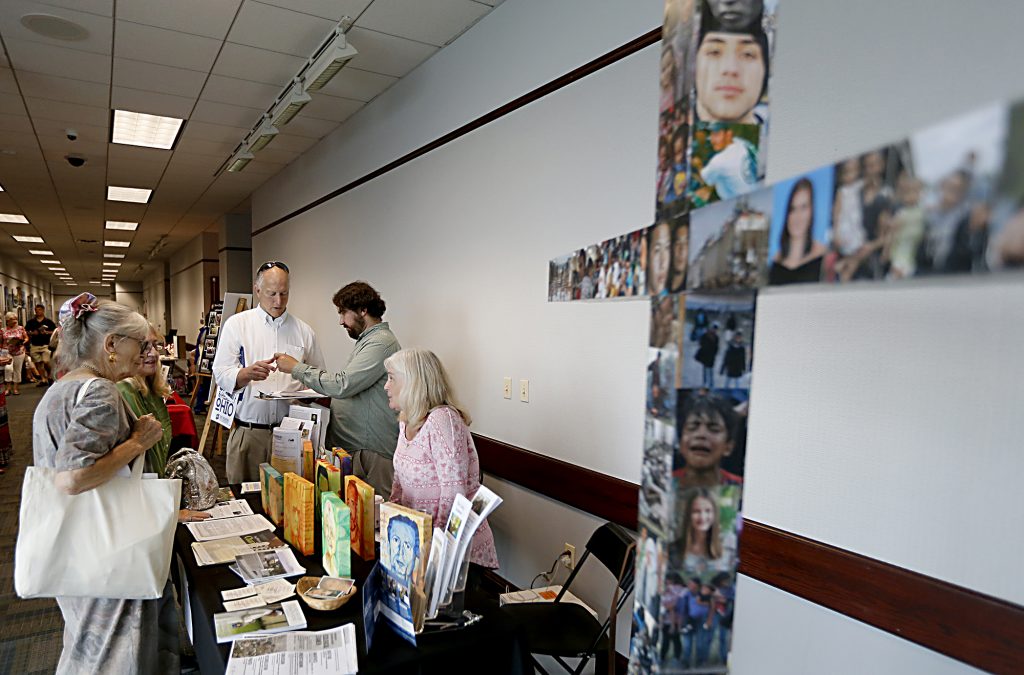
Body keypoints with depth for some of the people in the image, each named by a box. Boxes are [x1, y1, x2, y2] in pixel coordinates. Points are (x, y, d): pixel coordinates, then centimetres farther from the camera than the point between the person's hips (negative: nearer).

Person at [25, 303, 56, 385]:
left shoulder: (49, 321, 2)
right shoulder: (30, 322, 9)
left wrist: (46, 332, -14)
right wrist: (32, 333, -8)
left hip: (46, 345, -3)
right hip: (34, 346, 3)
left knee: (46, 362, -10)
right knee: (39, 363, 6)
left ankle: (50, 376, 12)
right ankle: (43, 379, 12)